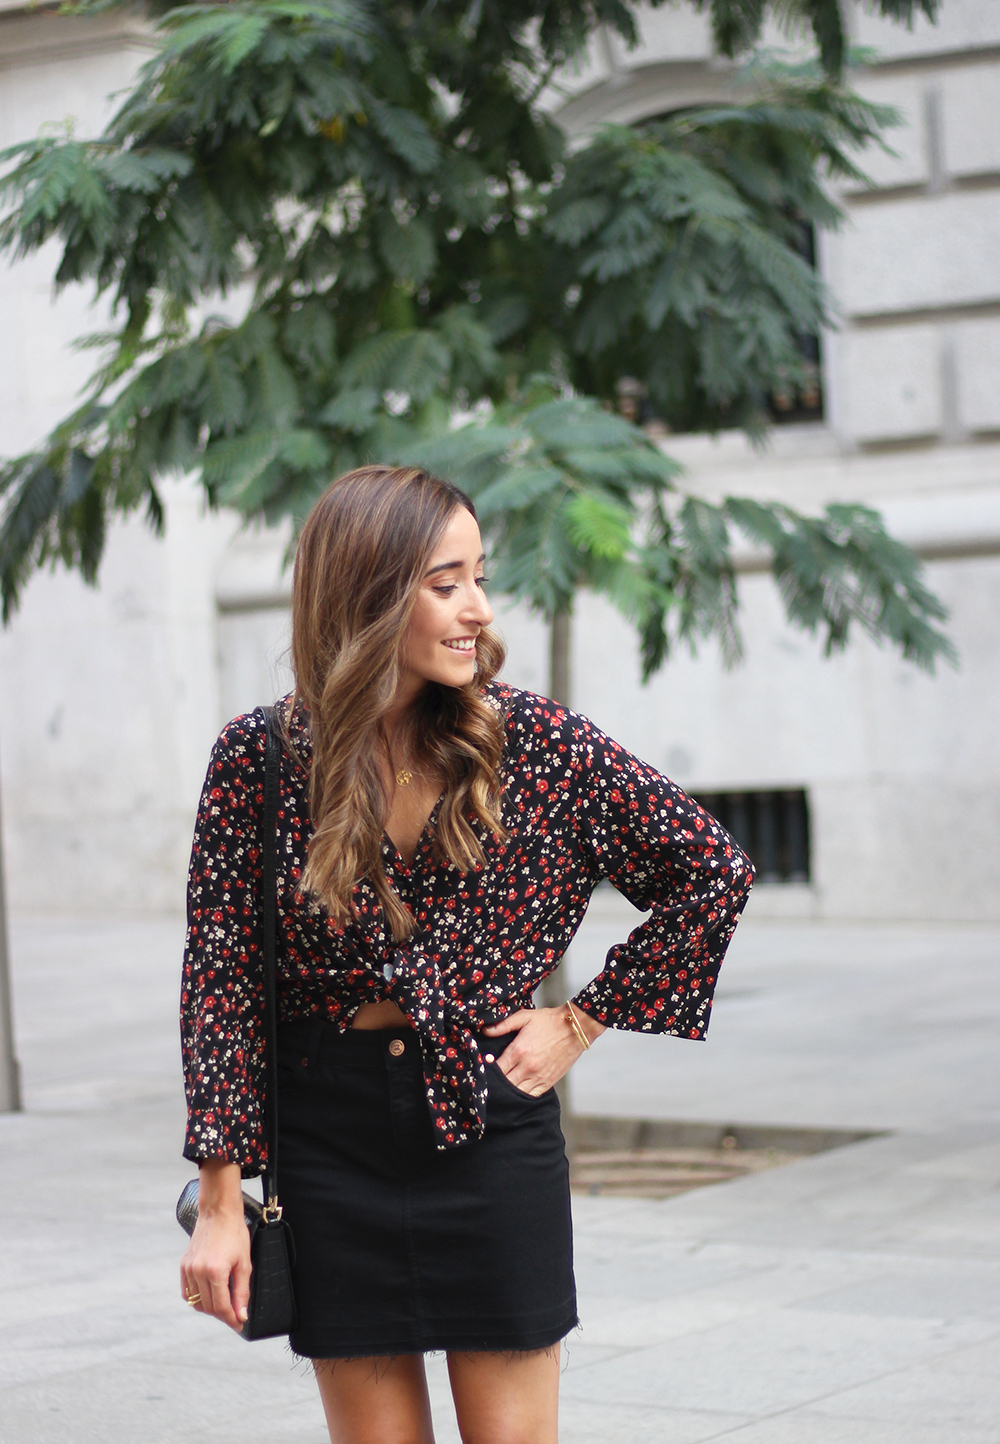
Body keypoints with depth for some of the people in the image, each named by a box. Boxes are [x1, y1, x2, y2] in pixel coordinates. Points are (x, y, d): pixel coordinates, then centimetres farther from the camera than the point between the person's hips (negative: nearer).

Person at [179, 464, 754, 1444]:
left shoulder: (529, 741, -5)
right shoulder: (257, 759, -5)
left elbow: (712, 872, 2)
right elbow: (220, 980, -2)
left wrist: (584, 1023, -1)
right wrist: (221, 1200, -5)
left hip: (492, 1131, 0)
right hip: (330, 1140, 0)